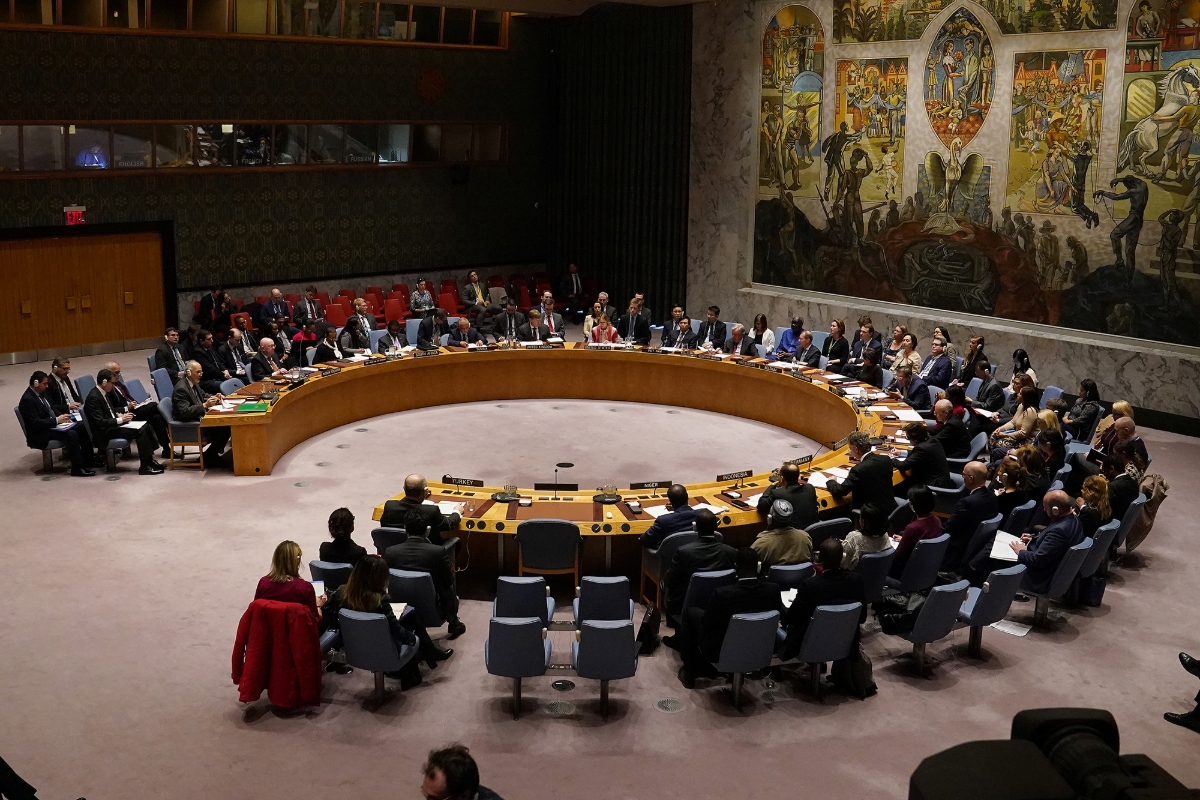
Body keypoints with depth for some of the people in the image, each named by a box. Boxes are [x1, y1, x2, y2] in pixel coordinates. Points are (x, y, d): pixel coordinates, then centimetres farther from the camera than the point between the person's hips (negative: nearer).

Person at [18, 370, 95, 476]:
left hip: (53, 424, 9)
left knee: (82, 428, -5)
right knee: (71, 434, -28)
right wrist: (57, 420, -22)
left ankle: (87, 461, -3)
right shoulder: (27, 400, -19)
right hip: (41, 434, -9)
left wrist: (61, 417, 2)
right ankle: (77, 468, -21)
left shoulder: (41, 393, 9)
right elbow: (35, 423, -24)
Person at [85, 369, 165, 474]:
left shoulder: (103, 393, 9)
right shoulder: (93, 398, -20)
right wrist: (120, 419, -22)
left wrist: (119, 415, 4)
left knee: (146, 427, -3)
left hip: (113, 425, 10)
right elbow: (100, 422, -24)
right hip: (105, 432, -10)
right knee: (140, 431, -21)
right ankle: (144, 467, -17)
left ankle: (150, 460, -1)